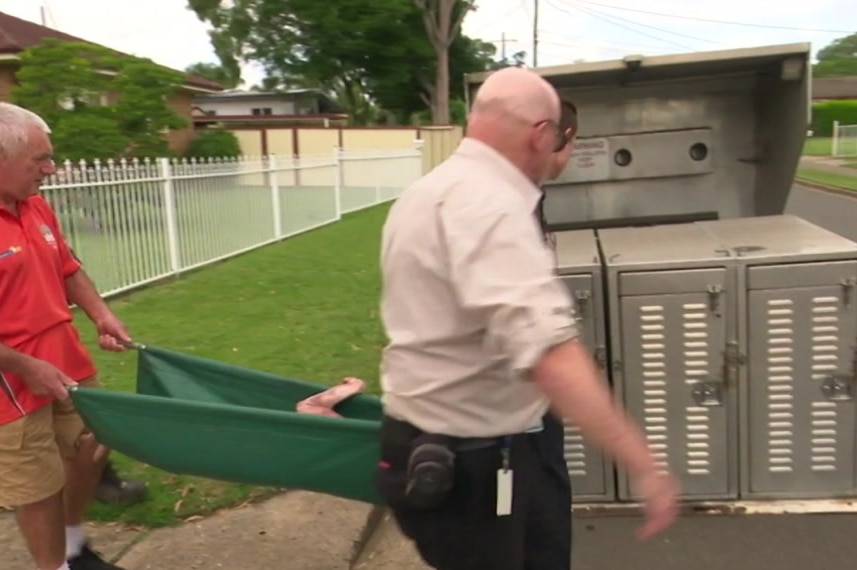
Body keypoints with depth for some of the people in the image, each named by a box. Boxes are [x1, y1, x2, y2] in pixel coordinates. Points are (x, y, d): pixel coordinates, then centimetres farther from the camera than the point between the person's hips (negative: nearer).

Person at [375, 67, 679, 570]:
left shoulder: (430, 190, 10)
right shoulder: (491, 204, -25)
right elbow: (548, 349, -38)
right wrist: (642, 464, -35)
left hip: (437, 448, 10)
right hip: (467, 466, -10)